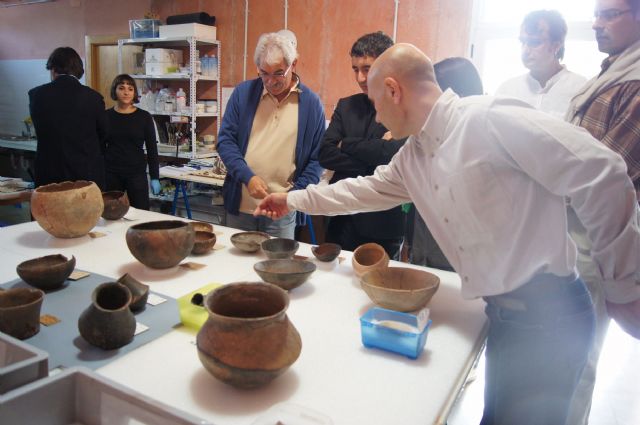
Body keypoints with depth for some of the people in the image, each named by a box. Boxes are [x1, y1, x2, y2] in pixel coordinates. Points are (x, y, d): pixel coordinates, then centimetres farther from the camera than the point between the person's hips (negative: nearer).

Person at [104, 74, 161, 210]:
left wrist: (155, 177, -3)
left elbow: (152, 149, 0)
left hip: (137, 173, -1)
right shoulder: (106, 116, 3)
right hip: (111, 173, 2)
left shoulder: (144, 117, -1)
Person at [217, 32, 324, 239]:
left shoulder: (311, 102, -1)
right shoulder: (243, 93, 2)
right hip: (240, 206, 2)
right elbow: (225, 140, 1)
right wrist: (247, 177, -14)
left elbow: (317, 158, 1)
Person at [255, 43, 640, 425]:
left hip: (547, 313, -7)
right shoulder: (413, 155, 8)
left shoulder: (492, 119, -19)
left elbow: (601, 174, -20)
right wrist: (294, 200, 26)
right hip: (505, 313, 7)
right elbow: (369, 189, 22)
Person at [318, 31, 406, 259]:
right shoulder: (346, 106, 9)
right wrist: (372, 166, -14)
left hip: (383, 224, -4)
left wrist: (346, 145, -8)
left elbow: (399, 154, -21)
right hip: (342, 220, 4)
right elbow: (325, 154, -1)